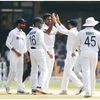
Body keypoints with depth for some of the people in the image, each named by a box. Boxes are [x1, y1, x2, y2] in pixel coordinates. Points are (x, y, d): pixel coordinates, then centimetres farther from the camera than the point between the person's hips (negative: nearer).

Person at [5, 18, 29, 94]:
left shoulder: (23, 34, 15)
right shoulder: (12, 32, -6)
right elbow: (7, 43, -10)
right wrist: (16, 51, -16)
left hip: (21, 55, 7)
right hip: (14, 54, -7)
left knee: (20, 71, 3)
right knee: (13, 70, -12)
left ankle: (20, 88, 3)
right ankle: (7, 85, 4)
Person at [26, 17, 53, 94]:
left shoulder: (29, 33, 13)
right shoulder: (39, 31, -9)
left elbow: (28, 45, 15)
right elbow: (42, 43, -18)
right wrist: (48, 52, -18)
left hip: (32, 51, 8)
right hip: (39, 51, -8)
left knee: (34, 70, 13)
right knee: (44, 70, -7)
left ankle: (33, 88, 11)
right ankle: (39, 87, -21)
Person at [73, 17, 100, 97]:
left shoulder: (81, 33, 1)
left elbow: (76, 44, 11)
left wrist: (73, 51, 28)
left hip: (84, 54, -2)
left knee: (86, 72, -8)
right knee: (92, 73, 14)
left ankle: (88, 91, -21)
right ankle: (92, 91, 19)